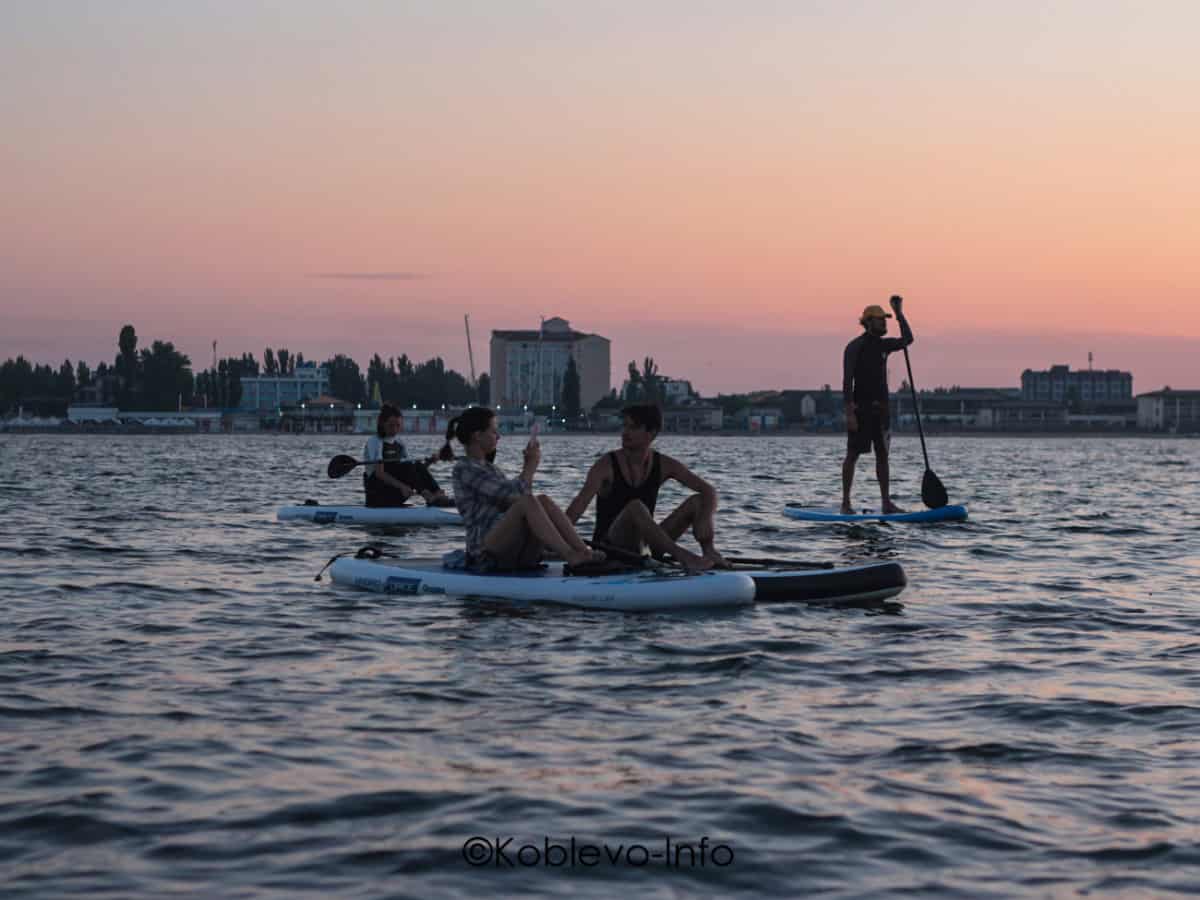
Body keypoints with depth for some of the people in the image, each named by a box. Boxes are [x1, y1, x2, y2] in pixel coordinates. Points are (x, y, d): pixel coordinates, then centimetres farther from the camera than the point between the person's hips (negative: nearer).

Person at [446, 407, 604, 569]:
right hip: (486, 551, -8)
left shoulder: (489, 468, 23)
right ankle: (571, 556, -37)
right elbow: (510, 493, -14)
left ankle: (585, 552, -27)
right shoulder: (463, 469, -6)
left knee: (543, 500, -12)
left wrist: (528, 466, 13)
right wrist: (532, 464, -1)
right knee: (526, 502, -27)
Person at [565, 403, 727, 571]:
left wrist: (704, 520, -22)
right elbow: (580, 503, -23)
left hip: (644, 546, 5)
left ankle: (709, 552, -24)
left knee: (698, 501, -5)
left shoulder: (663, 465, 2)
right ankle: (681, 555, -44)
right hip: (609, 545, -5)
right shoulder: (606, 466, -9)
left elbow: (709, 491, -1)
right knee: (635, 507, -35)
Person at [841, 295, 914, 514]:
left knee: (882, 455, 7)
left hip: (880, 409, 7)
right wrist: (849, 413, -20)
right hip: (861, 408, -7)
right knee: (853, 454, -3)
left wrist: (899, 313, 8)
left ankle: (886, 503, 11)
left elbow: (907, 339, 14)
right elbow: (847, 382, -13)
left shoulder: (883, 345, 13)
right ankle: (845, 503, 0)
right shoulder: (855, 347, -9)